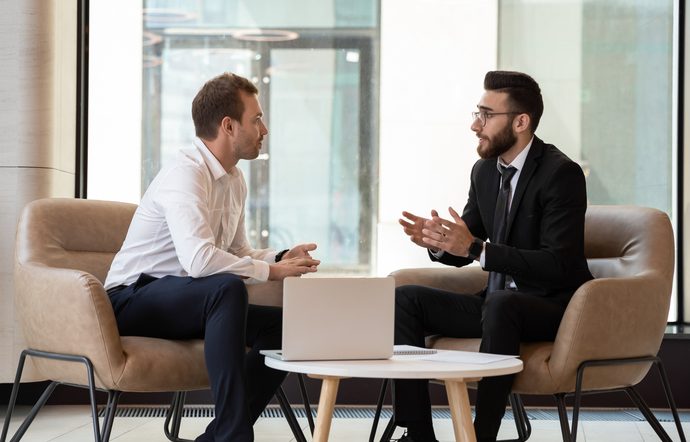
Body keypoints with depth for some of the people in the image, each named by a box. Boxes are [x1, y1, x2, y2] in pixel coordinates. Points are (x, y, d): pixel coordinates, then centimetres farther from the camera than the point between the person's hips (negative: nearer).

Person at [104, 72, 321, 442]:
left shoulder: (234, 180, 9)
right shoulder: (186, 174, -21)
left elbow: (238, 253, 19)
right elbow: (198, 259, -34)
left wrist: (282, 258, -2)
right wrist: (270, 271, -23)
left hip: (191, 301, 9)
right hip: (134, 300, -9)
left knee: (284, 325, -5)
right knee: (228, 288, -34)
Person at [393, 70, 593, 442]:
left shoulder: (561, 174, -16)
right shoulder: (484, 170, 8)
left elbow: (560, 264, -24)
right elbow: (463, 251, 15)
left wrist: (477, 248, -31)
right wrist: (436, 241, -11)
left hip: (554, 308, -8)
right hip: (496, 303, 8)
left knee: (499, 303, -38)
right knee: (404, 299, -6)